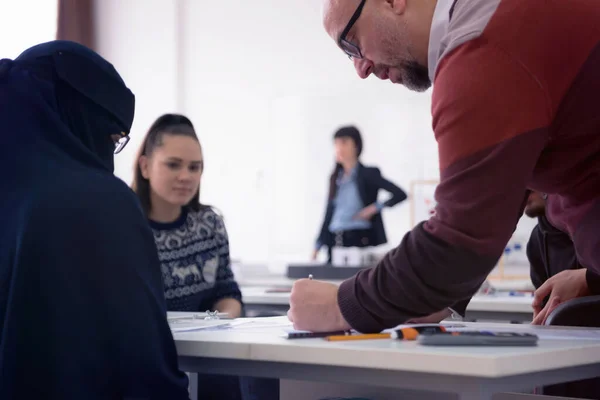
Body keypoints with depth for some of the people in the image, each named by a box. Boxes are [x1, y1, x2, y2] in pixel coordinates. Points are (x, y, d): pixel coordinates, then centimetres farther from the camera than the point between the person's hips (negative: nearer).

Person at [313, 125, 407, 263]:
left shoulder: (369, 173, 0)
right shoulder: (335, 177, 15)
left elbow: (400, 194, -7)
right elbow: (329, 213, 16)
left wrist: (375, 208, -14)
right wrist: (319, 244, 10)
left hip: (360, 240, -5)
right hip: (335, 241, 5)